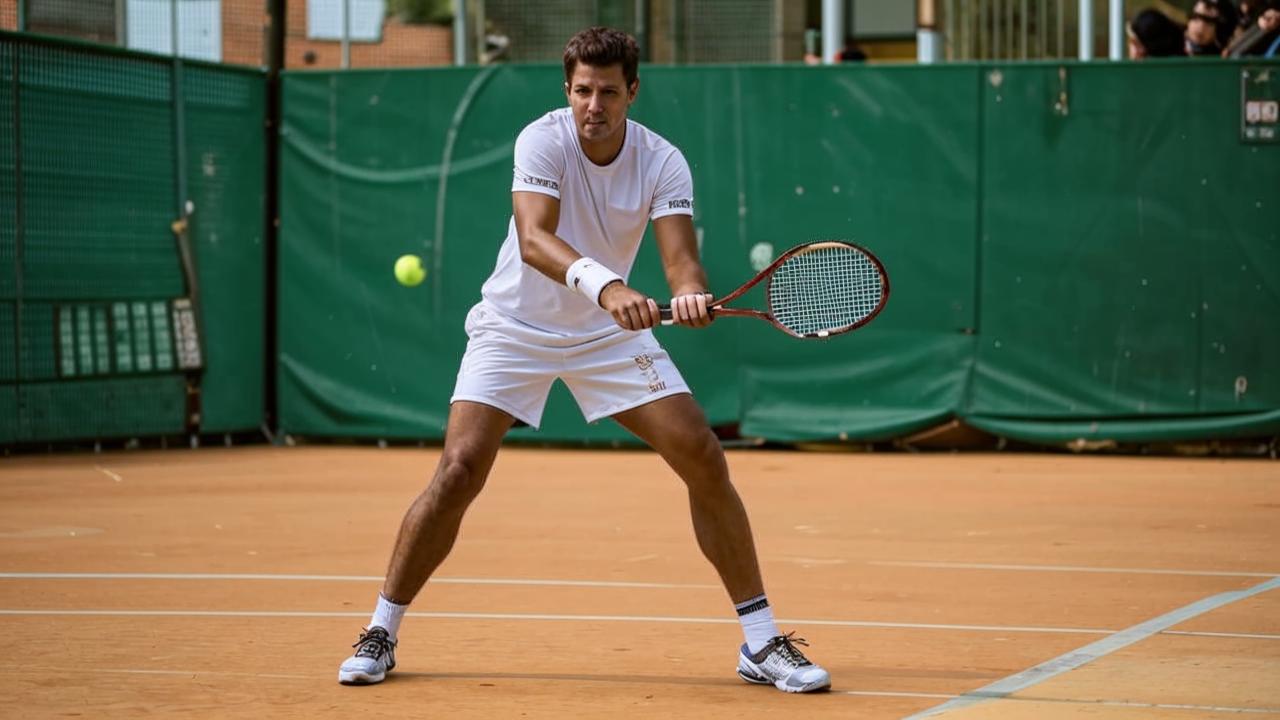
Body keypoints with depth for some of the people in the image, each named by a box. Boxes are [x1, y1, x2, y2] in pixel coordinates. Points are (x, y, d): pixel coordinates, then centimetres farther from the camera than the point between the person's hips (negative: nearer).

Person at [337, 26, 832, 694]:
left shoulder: (663, 163, -14)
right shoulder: (543, 140, -22)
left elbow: (680, 257, -23)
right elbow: (532, 239, -37)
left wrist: (689, 295, -47)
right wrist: (602, 283, -54)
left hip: (611, 331, 3)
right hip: (514, 328, -2)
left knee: (704, 459, -8)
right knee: (459, 470, -16)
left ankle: (761, 643, 1)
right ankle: (380, 634, 2)